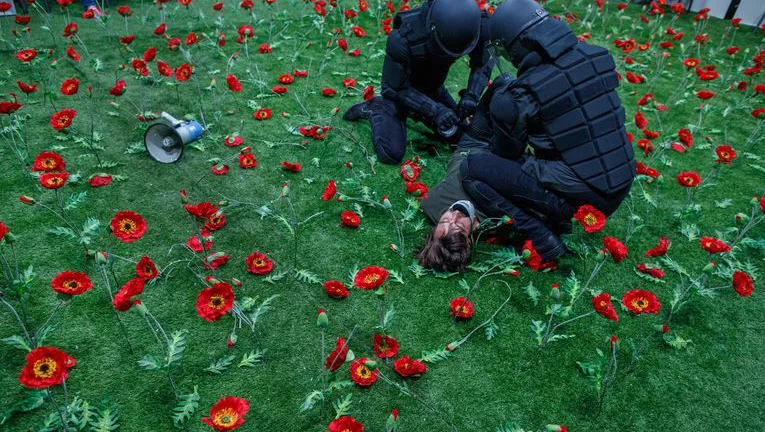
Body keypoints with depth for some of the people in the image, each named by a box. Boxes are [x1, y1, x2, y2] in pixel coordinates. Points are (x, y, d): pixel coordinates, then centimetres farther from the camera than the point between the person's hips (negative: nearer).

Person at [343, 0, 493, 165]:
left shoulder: (476, 24, -27)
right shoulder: (402, 39, -40)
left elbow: (482, 64, -10)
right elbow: (392, 89, -28)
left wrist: (471, 96, -29)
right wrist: (434, 110, -37)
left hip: (433, 87, 5)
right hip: (400, 88, -5)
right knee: (391, 155, -15)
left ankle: (413, 113, 26)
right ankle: (375, 110, 12)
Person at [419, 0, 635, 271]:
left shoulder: (520, 96, -17)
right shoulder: (595, 56, 0)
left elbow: (506, 153, 0)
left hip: (578, 198, -7)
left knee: (472, 168, -3)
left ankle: (544, 241, -3)